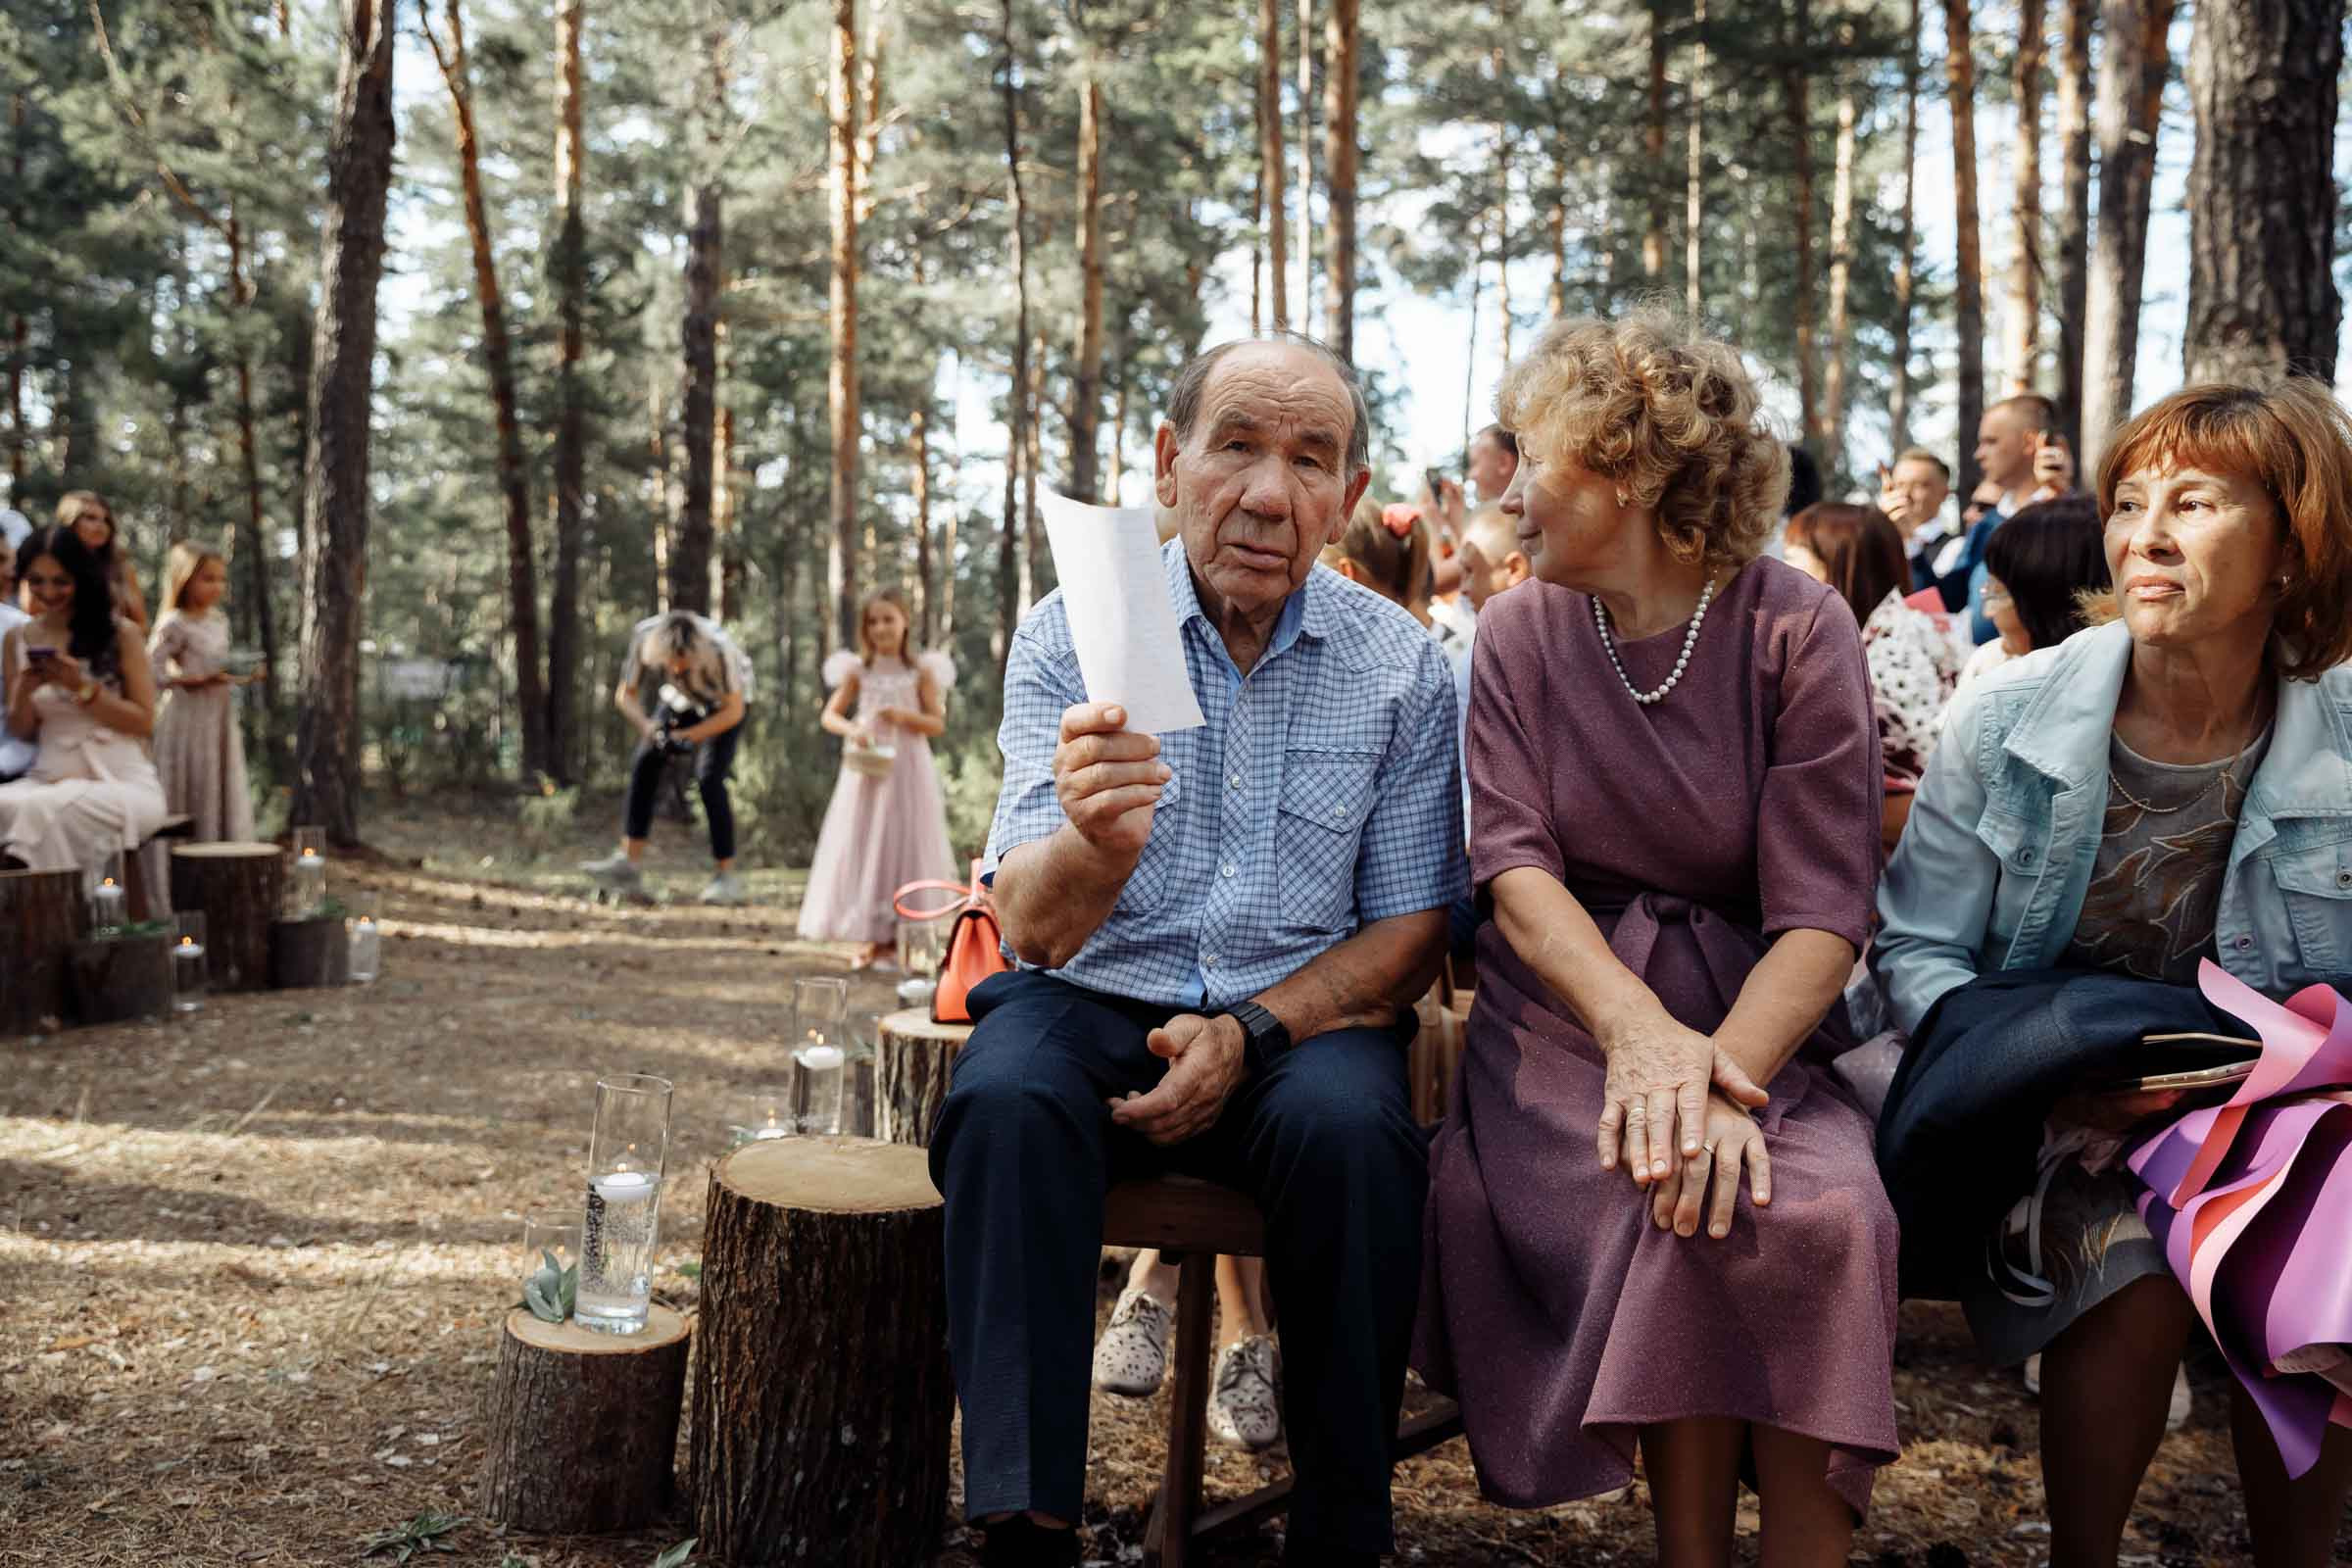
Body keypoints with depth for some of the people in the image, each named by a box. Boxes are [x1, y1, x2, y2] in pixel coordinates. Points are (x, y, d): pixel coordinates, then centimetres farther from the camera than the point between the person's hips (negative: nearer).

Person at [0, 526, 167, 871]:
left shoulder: (118, 633, -1)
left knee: (40, 810, -33)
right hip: (51, 776, 3)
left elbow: (144, 722, -1)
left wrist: (82, 686, -13)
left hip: (124, 783, -3)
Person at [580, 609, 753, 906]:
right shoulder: (644, 637, -32)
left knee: (708, 779, -20)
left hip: (727, 702, -4)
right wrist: (647, 726, -38)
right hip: (682, 699, 4)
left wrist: (688, 736, -37)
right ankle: (629, 864, -14)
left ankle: (726, 878, -11)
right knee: (644, 763, -13)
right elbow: (625, 694, -18)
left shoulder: (718, 648, -41)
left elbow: (734, 711, -27)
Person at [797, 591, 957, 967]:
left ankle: (905, 934, 6)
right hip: (866, 769, 2)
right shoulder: (858, 671, 5)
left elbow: (938, 723, 0)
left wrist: (904, 717, -18)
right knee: (862, 849, 1)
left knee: (904, 848, -1)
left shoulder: (920, 671, 1)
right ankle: (876, 939, 8)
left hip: (907, 768, -2)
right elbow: (829, 715, 2)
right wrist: (851, 729, -18)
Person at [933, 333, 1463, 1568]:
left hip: (1301, 1014, 1)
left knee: (1353, 1131, -31)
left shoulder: (1400, 667, 1)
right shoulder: (1070, 636, -3)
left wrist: (1249, 1030, -13)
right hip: (1093, 1003, 0)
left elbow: (1410, 935, 4)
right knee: (1004, 1101, -31)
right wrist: (1094, 843, -38)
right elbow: (1030, 926, -13)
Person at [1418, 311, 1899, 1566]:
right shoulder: (1521, 632, 6)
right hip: (1567, 1010, 0)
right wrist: (1640, 1028, -24)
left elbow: (1822, 914, -9)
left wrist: (1722, 1077, -27)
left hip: (1755, 1015, 0)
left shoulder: (1797, 631, -2)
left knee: (1820, 1211, -29)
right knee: (1680, 1198, -28)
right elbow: (1513, 866, -5)